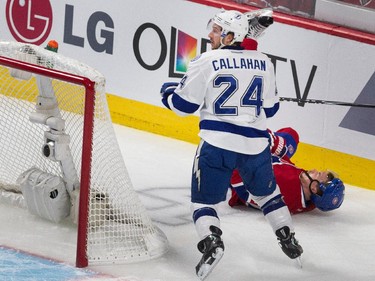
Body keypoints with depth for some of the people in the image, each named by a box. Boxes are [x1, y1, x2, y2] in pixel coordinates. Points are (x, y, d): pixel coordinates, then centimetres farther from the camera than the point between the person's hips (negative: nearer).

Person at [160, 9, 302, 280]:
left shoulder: (206, 62, -7)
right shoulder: (263, 62, 5)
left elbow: (183, 104, -2)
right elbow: (270, 107, 14)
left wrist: (168, 91, 19)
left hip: (218, 143, -4)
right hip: (256, 143, 4)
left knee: (204, 199, 6)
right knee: (267, 192, 26)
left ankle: (211, 241, -17)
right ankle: (289, 240, 30)